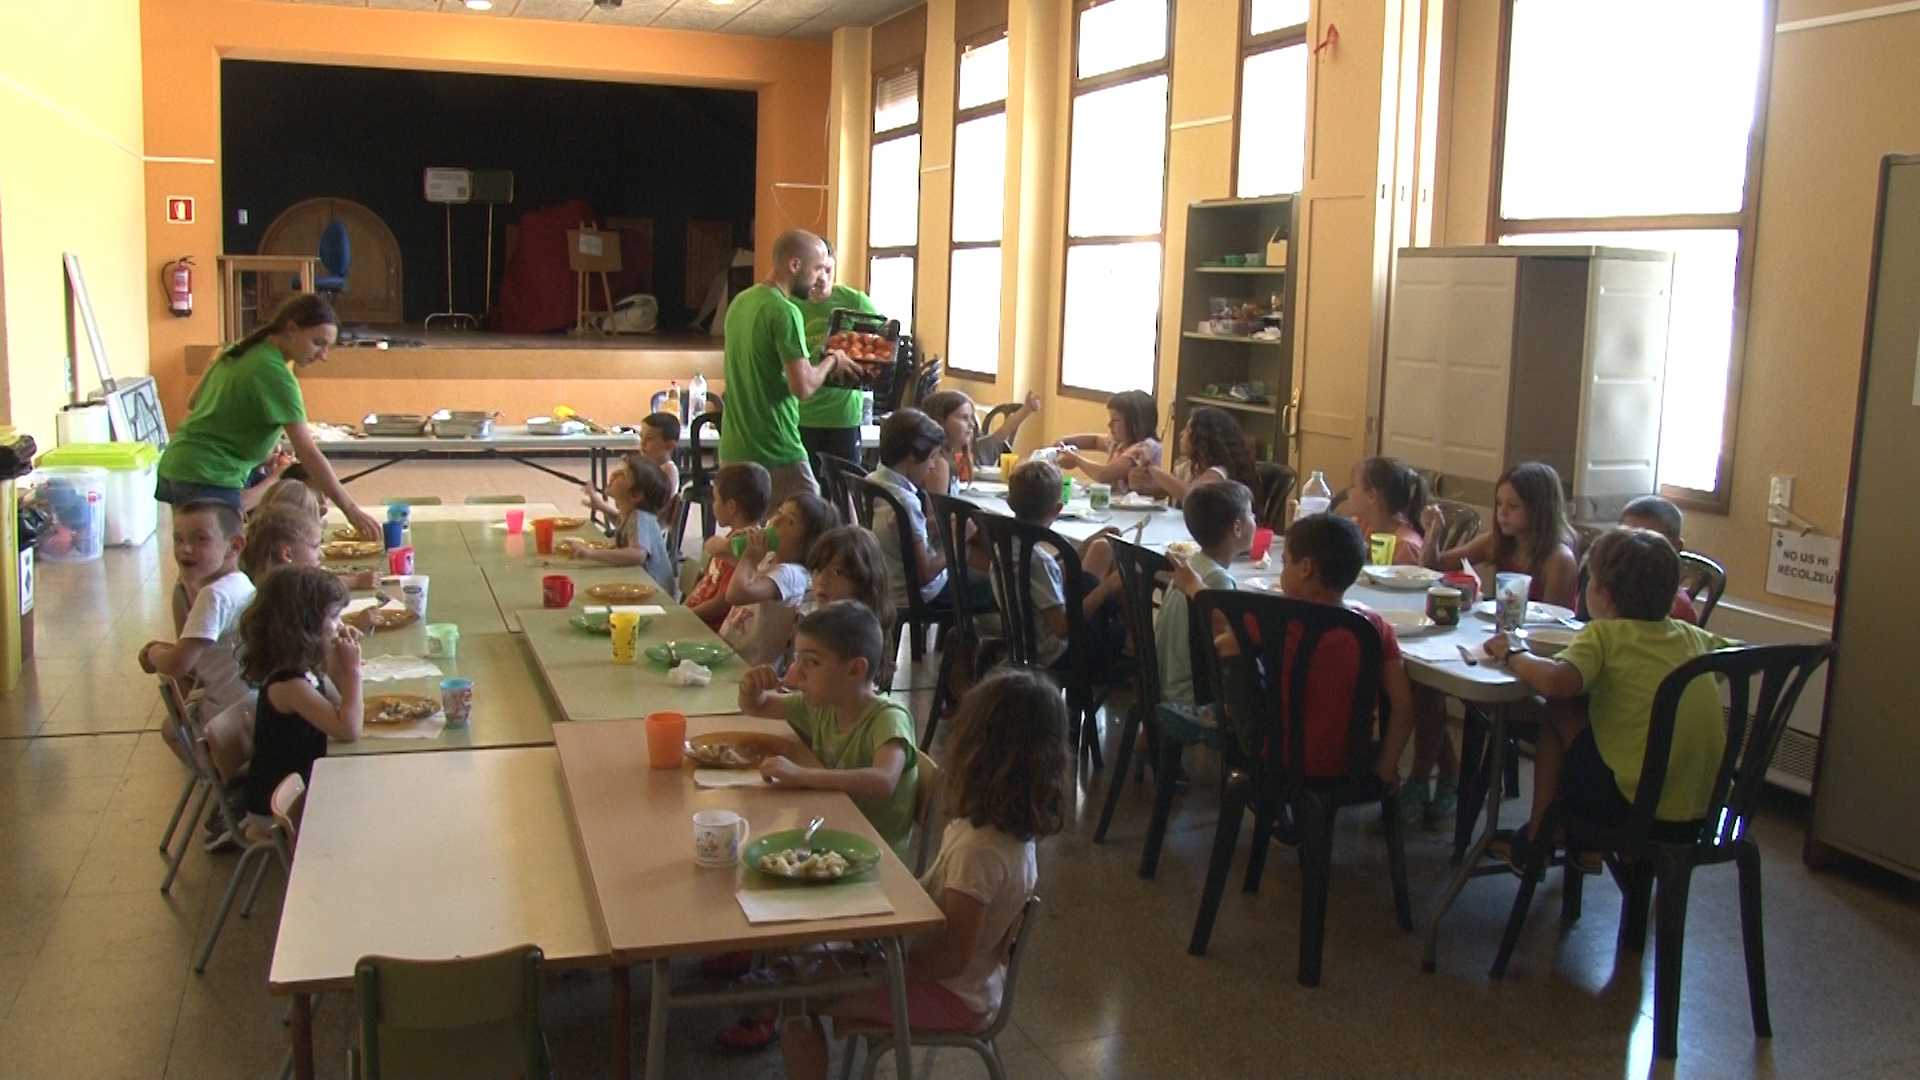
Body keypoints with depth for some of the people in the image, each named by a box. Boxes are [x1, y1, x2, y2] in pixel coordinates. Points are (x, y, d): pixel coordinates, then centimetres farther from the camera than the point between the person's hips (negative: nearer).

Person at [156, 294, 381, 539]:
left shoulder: (240, 351, 10)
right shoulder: (274, 373, -16)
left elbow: (193, 404, 20)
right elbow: (308, 454, -20)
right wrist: (352, 511, -20)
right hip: (209, 480, -10)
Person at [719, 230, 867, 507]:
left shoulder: (740, 302, 11)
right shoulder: (784, 311, -15)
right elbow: (803, 387, -21)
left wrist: (827, 367, 16)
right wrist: (832, 361, -2)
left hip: (733, 451, 9)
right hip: (776, 455, -9)